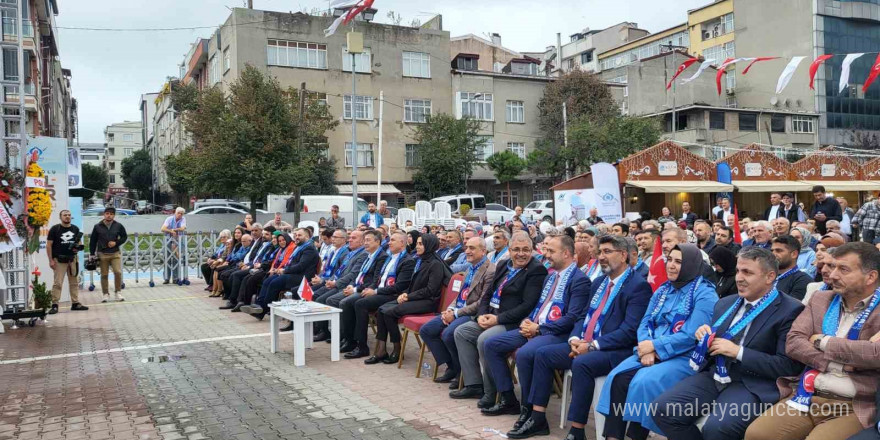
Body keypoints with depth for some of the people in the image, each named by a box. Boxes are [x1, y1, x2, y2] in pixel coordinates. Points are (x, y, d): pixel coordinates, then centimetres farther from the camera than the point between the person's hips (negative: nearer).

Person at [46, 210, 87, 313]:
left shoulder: (75, 229, 10)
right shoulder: (54, 229, -4)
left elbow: (79, 242, 21)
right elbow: (49, 245, -5)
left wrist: (78, 247, -3)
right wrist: (51, 260, -10)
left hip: (72, 259, 5)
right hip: (59, 260, -5)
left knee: (74, 282, 9)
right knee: (57, 283, -7)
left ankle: (75, 303, 16)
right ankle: (54, 305, -2)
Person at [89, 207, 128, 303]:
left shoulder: (118, 226, 1)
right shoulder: (97, 227, 0)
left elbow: (124, 237, 10)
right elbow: (93, 241, 5)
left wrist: (116, 243, -8)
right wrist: (92, 254, 3)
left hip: (115, 253, 0)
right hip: (102, 254, 0)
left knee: (118, 272, -11)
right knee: (104, 275, 5)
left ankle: (118, 292, 6)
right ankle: (106, 294, 17)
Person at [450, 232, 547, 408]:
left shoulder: (536, 270, -11)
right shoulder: (502, 266, 14)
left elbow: (528, 306, -19)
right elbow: (488, 294, 17)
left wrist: (498, 319, -20)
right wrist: (482, 315, -2)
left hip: (514, 324, -9)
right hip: (491, 319, 9)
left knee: (484, 339, -29)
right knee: (461, 331, 4)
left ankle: (490, 393, -12)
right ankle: (474, 385, 6)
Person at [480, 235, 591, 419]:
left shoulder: (580, 280, -9)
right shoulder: (550, 277, 19)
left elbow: (572, 318, -18)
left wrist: (539, 328, -17)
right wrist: (527, 322, 1)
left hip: (557, 333, -9)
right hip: (534, 328, 9)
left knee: (524, 353, -35)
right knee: (491, 345, -1)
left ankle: (529, 409, -15)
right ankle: (508, 400, 6)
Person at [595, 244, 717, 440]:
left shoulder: (705, 293, -7)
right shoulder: (662, 290, 15)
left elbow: (691, 336, -17)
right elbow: (645, 323, 10)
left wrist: (654, 346, -14)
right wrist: (646, 348, -10)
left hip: (685, 357, -6)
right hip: (653, 352, 6)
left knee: (643, 383, -30)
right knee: (616, 377, -19)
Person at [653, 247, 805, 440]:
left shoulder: (790, 310, -4)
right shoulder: (725, 303, 16)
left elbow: (789, 365, -10)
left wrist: (738, 352, -16)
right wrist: (705, 336, -1)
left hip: (752, 385, -6)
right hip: (714, 376, 6)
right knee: (663, 409, -15)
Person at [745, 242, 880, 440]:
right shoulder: (820, 299, 14)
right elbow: (793, 343, 3)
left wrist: (823, 342, -7)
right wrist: (837, 364, -11)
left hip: (853, 407, -4)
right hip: (807, 397, 4)